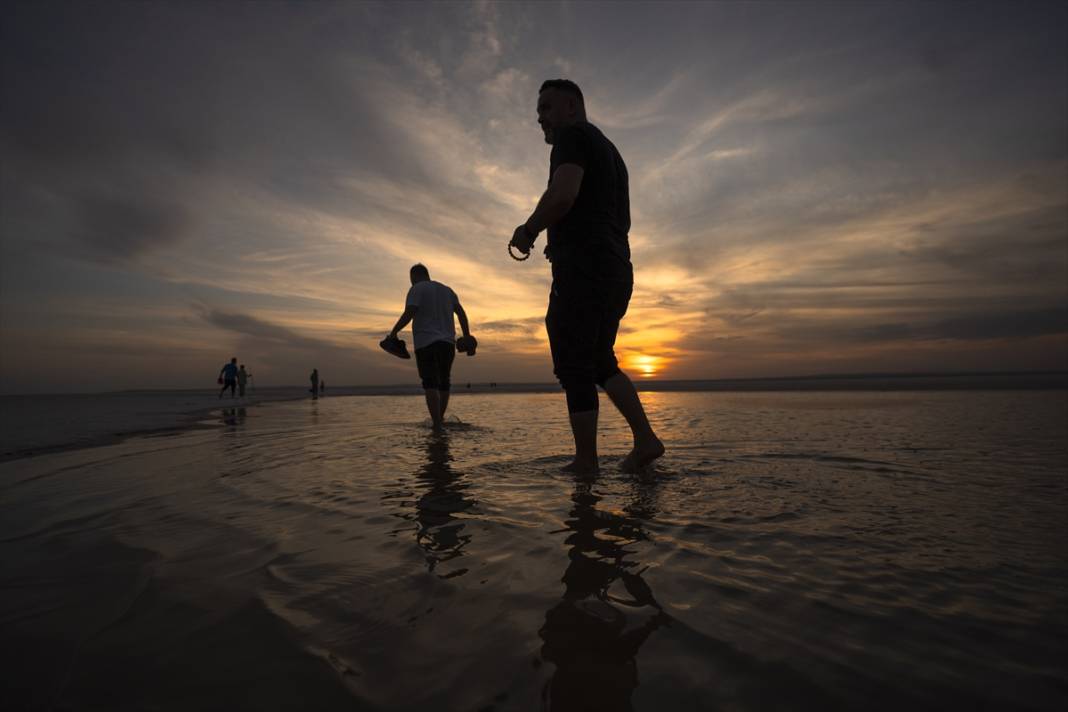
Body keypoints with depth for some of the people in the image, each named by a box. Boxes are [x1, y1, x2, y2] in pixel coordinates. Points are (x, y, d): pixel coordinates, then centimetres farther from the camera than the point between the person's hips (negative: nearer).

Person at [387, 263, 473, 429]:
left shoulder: (417, 289, 0)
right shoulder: (447, 290, 19)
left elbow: (409, 313, -13)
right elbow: (461, 313, 11)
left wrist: (393, 332, -6)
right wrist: (467, 337, 11)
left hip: (426, 342, -6)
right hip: (447, 342, 6)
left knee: (430, 383, -9)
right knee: (443, 382, 15)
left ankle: (437, 425, -16)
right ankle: (440, 419, 22)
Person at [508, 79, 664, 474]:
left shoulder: (574, 135, -1)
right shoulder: (609, 150, 27)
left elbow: (563, 194, -21)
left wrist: (528, 230, -5)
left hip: (583, 268, -9)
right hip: (617, 270, 10)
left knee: (574, 367, -4)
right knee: (600, 362, 16)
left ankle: (585, 461, 1)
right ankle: (645, 439, 9)